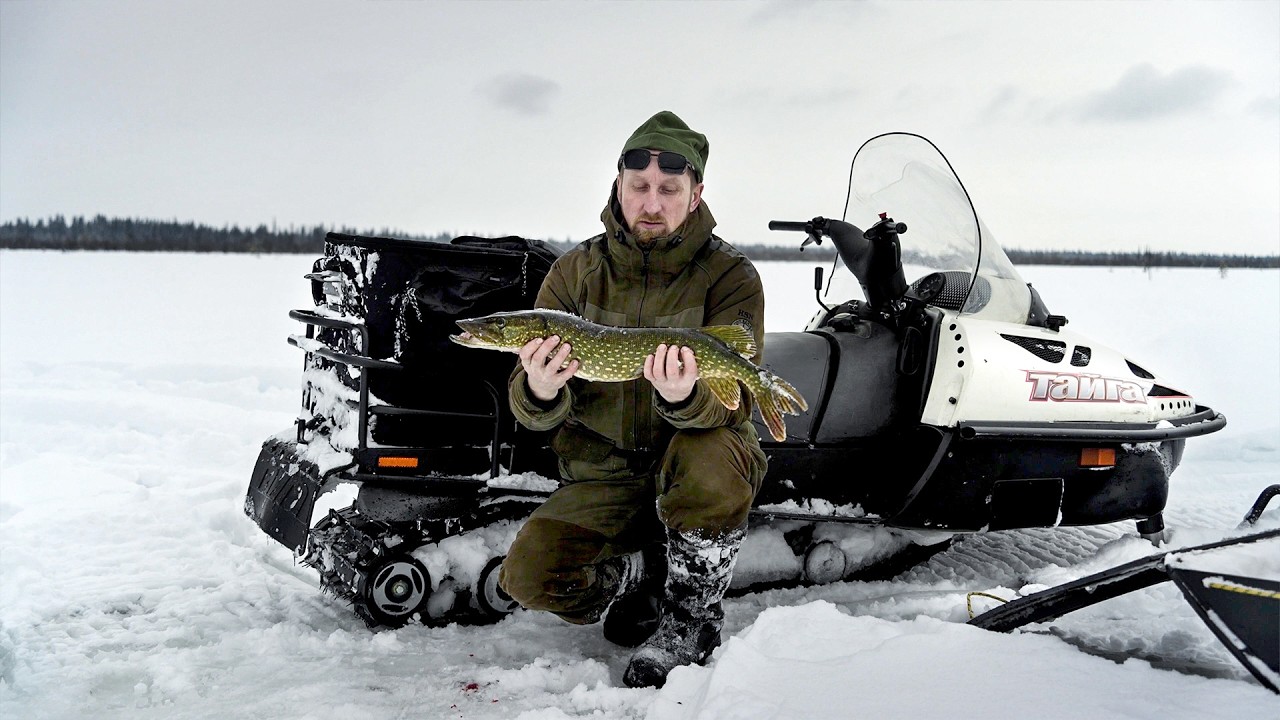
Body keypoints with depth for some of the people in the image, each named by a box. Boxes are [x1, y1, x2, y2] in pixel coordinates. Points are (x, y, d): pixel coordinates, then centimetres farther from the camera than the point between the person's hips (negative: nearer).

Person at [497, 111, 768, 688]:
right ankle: (641, 574, 11)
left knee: (709, 456, -37)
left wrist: (686, 396, -44)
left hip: (696, 461, -2)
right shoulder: (574, 273, -1)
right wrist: (541, 392, -32)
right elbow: (531, 412, -6)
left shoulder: (731, 277, -8)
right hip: (603, 474, 2)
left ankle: (691, 618, -10)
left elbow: (733, 398, -20)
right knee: (530, 575, -22)